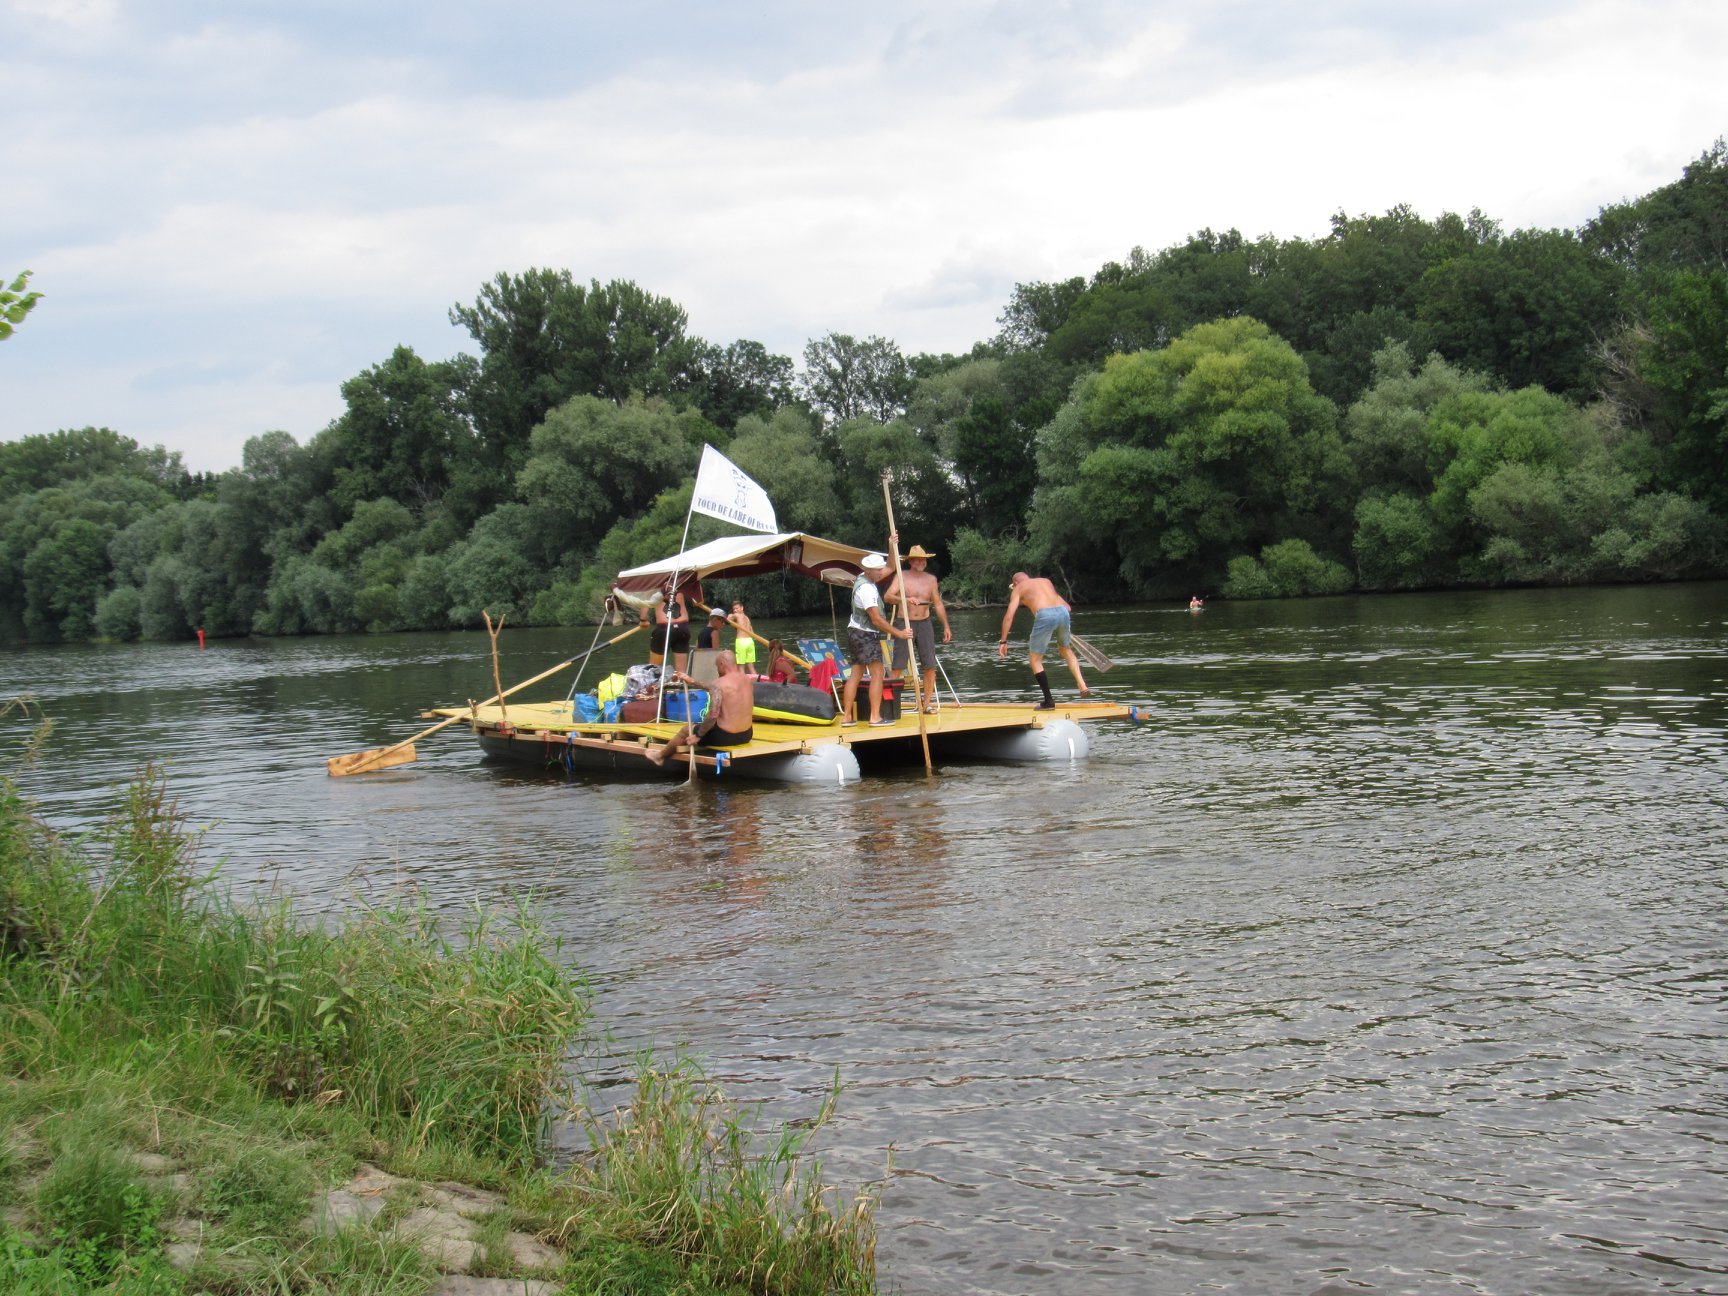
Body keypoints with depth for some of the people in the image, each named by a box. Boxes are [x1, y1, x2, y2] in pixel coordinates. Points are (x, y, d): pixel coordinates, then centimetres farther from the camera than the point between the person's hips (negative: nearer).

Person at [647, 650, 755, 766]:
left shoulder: (719, 684, -19)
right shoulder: (747, 679, 6)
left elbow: (712, 716, -24)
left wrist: (698, 735, -11)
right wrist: (692, 681, 27)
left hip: (726, 736, -7)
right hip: (746, 734, 7)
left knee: (686, 730, 20)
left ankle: (660, 756, 44)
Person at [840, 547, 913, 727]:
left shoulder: (863, 578, 8)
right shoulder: (866, 589, -21)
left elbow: (889, 567, 22)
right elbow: (876, 620, -22)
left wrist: (892, 547, 9)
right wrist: (899, 633, -18)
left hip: (855, 632, 10)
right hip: (866, 635, -10)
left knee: (855, 673, 8)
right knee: (877, 673, -8)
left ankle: (846, 716, 7)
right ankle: (875, 717, -11)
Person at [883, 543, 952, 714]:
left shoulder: (931, 579, 9)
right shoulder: (901, 577, -2)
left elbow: (938, 604, 15)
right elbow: (888, 596, -15)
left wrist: (946, 626, 11)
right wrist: (905, 599, -32)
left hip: (924, 624, 3)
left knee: (930, 666, -1)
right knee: (897, 666, -7)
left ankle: (927, 703, 9)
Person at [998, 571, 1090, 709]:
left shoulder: (1018, 588, 18)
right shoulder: (1046, 581, 32)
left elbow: (1009, 616, 8)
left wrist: (1003, 641, 9)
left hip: (1044, 616, -5)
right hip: (1063, 613, 5)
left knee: (1035, 659, 12)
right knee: (1066, 650, 32)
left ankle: (1049, 701, 7)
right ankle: (1083, 687, 17)